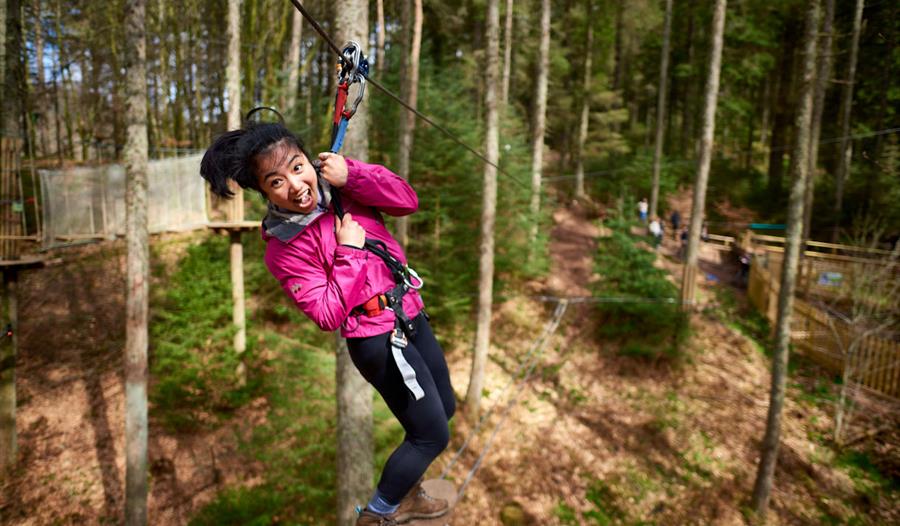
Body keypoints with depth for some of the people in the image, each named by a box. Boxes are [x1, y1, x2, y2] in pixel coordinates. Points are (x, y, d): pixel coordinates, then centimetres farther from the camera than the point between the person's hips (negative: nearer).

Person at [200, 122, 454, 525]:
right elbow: (328, 315, -20)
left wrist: (352, 174, -18)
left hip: (411, 314, 7)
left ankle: (403, 493, 44)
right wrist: (348, 253, -21)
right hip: (380, 339, -7)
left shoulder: (338, 186, -3)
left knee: (445, 408, 23)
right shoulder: (283, 249, -18)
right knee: (433, 435, 6)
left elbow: (407, 201, -7)